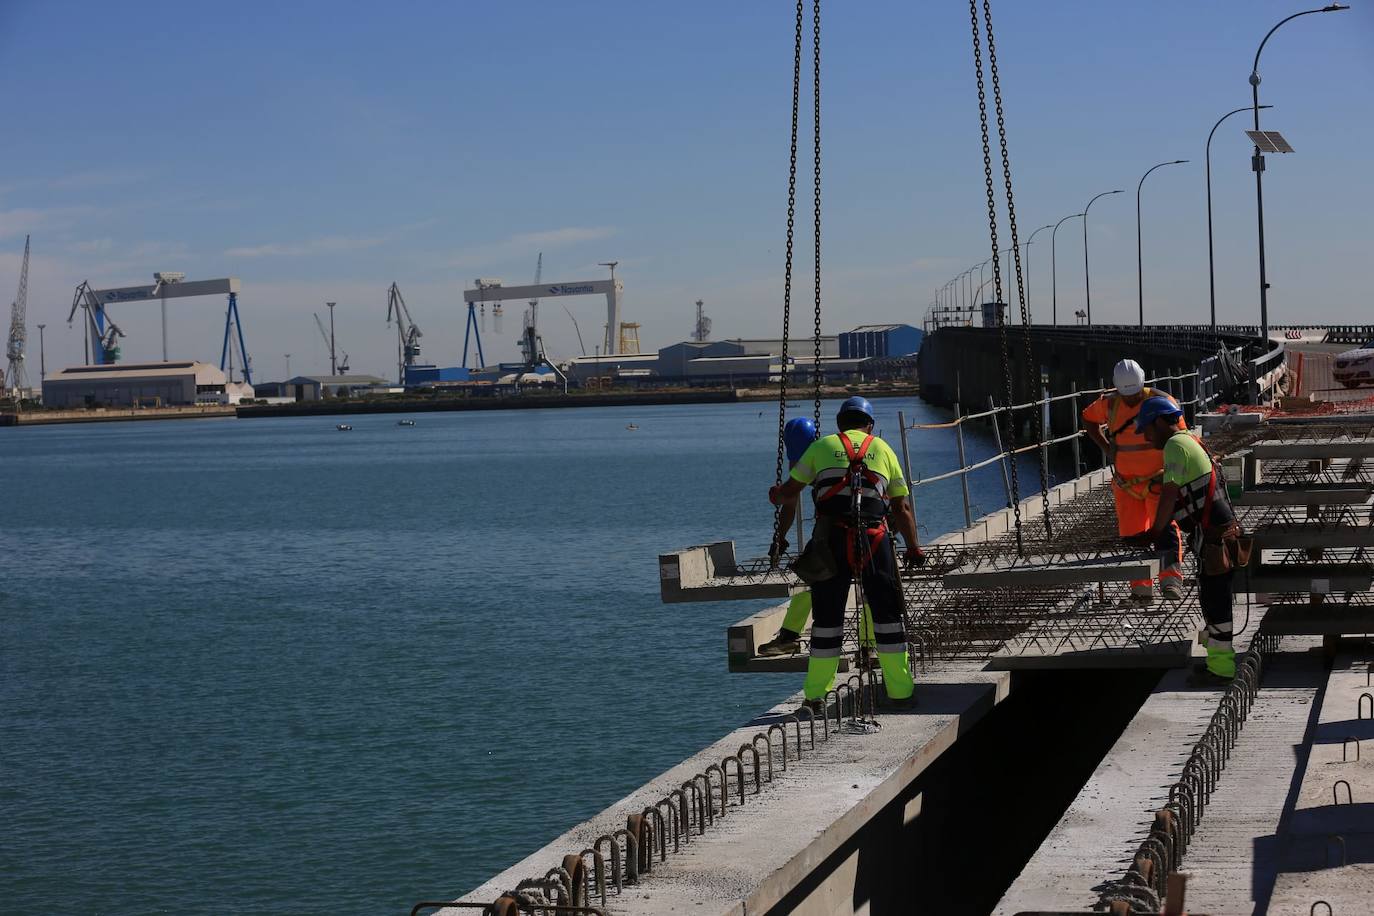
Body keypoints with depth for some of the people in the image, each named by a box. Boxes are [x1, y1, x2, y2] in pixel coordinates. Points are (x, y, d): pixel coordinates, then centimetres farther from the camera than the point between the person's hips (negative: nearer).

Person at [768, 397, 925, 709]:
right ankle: (900, 690, 9)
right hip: (875, 538, 0)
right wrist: (913, 547, 24)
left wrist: (777, 496, 38)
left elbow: (789, 492, 15)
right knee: (887, 612, 9)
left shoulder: (821, 447, 15)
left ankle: (816, 695, 10)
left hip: (831, 539, 0)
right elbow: (902, 508, 16)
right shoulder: (883, 449, 18)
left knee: (827, 616, 6)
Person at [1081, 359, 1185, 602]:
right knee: (1131, 533, 2)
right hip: (1126, 483, 3)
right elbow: (1088, 419, 20)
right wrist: (1106, 448, 6)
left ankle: (1171, 580, -30)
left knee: (1164, 527, -21)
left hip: (1158, 481, -3)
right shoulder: (1109, 404, -1)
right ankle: (1141, 587, 11)